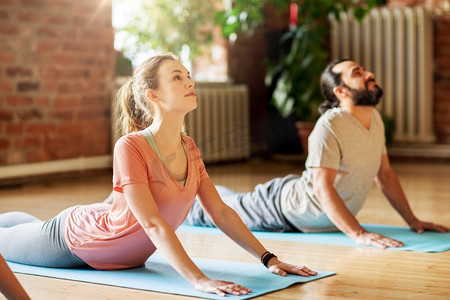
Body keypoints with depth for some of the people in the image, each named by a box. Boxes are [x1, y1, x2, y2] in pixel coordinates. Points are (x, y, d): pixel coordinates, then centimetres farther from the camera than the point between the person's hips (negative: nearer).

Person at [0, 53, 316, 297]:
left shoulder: (191, 150, -15)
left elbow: (221, 213, -10)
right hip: (74, 239, -7)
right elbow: (153, 224, -42)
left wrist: (269, 258, -19)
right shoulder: (130, 147, -36)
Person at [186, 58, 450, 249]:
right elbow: (323, 187, -37)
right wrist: (359, 234, -44)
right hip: (284, 208, -8)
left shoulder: (375, 119, -6)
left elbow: (385, 174, 5)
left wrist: (413, 221, 1)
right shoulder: (329, 127, -32)